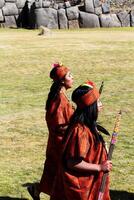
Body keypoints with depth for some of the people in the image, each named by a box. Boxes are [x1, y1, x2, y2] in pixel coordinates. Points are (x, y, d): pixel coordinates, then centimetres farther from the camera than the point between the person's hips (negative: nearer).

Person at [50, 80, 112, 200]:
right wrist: (99, 167, -21)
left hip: (89, 181, 9)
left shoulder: (88, 125, 2)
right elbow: (73, 162, -26)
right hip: (81, 186, -9)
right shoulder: (80, 131, -26)